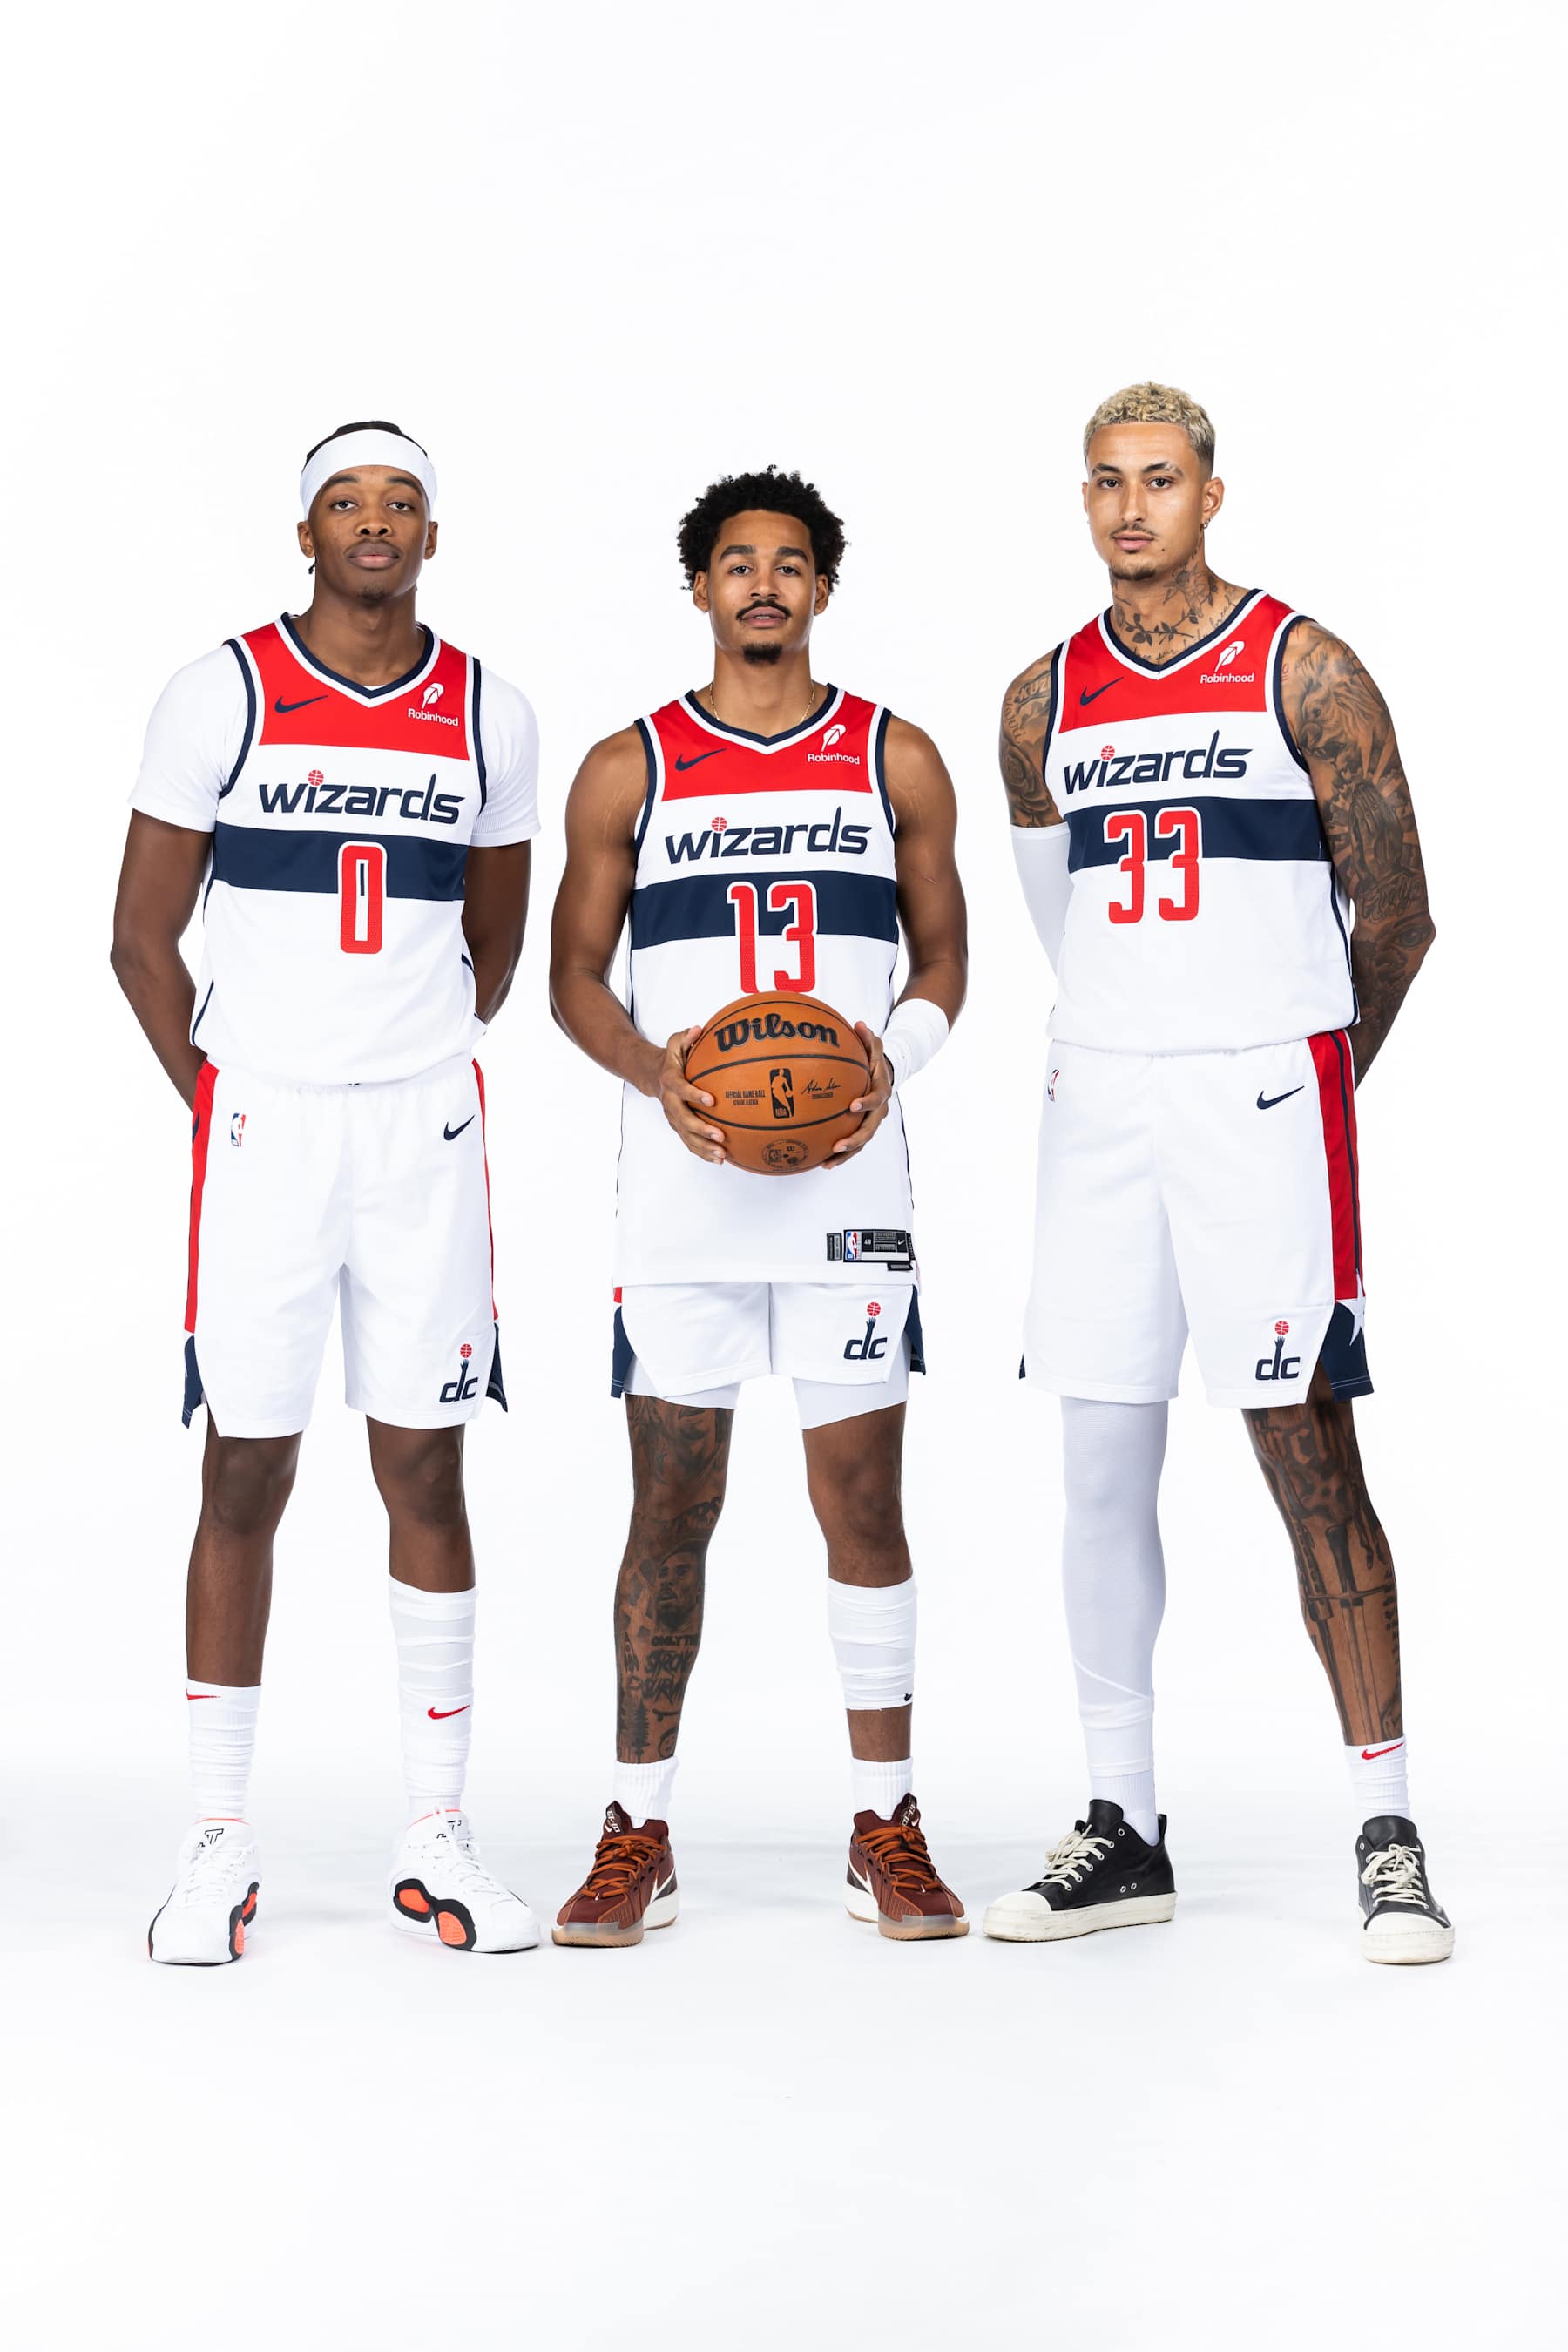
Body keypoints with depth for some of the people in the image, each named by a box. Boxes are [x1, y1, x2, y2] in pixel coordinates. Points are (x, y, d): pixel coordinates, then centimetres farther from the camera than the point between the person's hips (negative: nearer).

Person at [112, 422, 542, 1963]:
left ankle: (437, 1845, 13)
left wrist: (414, 1075, 10)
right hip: (259, 1126, -2)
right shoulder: (222, 697, -1)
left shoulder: (490, 717, 7)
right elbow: (142, 935, 2)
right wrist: (219, 1099, -1)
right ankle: (219, 1849, 11)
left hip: (427, 1133, 2)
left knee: (424, 1472, 5)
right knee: (245, 1477, 1)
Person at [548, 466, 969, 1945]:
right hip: (681, 1181, 0)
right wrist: (654, 1073, -10)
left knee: (862, 1500, 2)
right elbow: (575, 971, 9)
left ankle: (886, 1834, 12)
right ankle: (637, 1837, 13)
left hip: (848, 1173, 0)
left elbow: (943, 955, 12)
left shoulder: (895, 760, 9)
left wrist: (891, 1063, -8)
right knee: (671, 1507, 3)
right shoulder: (629, 769, 8)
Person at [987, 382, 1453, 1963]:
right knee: (1102, 1471, 5)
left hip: (1263, 1099, -5)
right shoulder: (1040, 705, 11)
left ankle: (1387, 1832, 2)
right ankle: (1121, 1831, 15)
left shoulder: (1301, 670, -3)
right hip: (1099, 1107, 5)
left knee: (1307, 1454, -6)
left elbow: (1395, 915, 1)